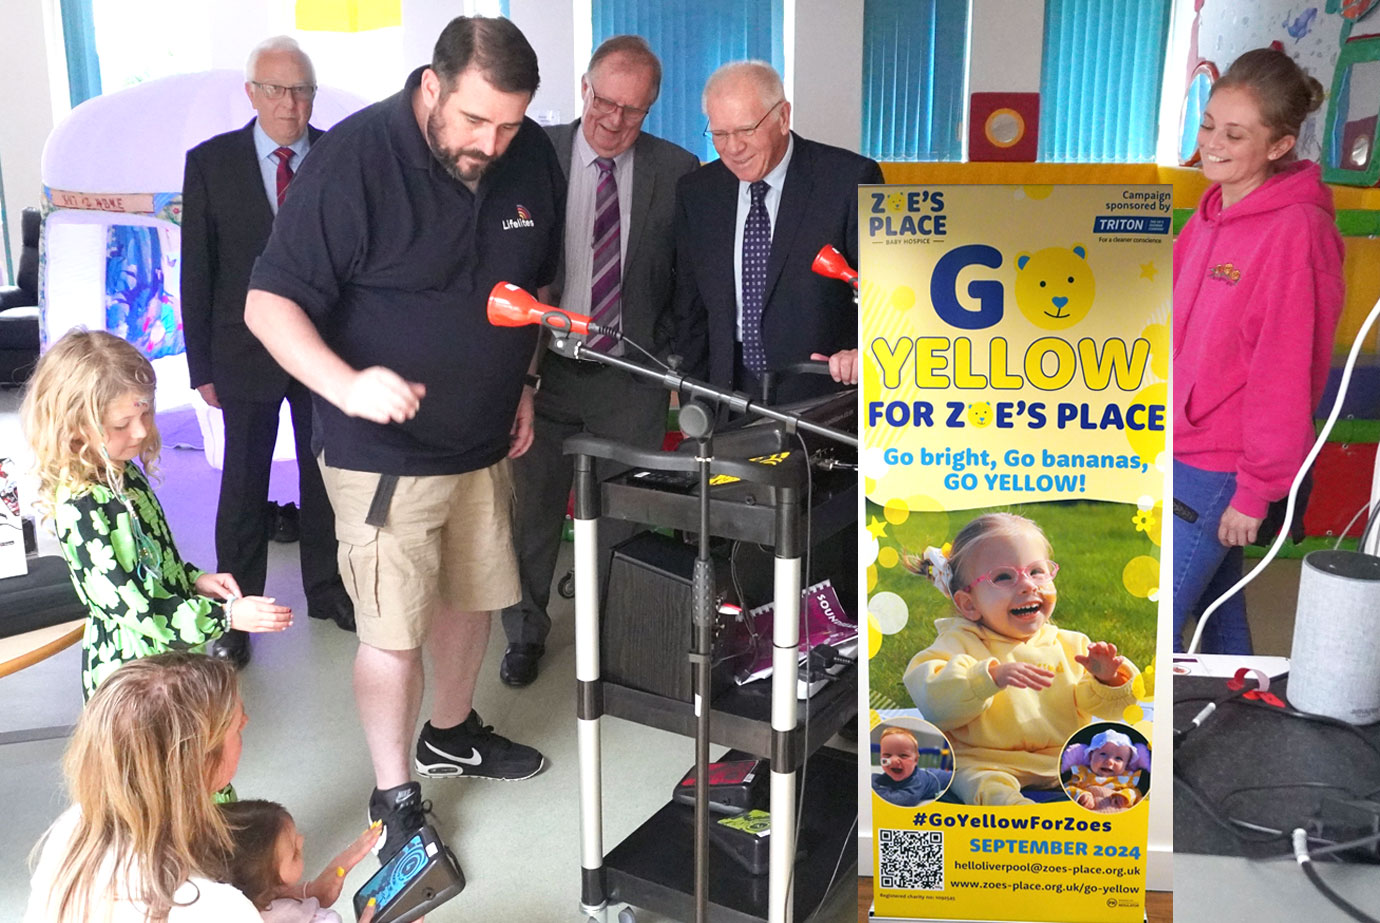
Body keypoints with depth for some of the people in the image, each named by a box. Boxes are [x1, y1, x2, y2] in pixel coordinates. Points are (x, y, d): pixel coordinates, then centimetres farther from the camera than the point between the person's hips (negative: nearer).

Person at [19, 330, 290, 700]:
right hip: (129, 666, -8)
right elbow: (132, 608, -26)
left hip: (172, 647, 8)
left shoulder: (123, 472, -1)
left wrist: (194, 579, -1)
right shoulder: (79, 509, -26)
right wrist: (225, 615, -27)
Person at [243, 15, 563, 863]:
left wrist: (524, 383, 11)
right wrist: (345, 384, -36)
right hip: (384, 452, -6)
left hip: (486, 441, 6)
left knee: (472, 597, 19)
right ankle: (396, 798, 21)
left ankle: (451, 735, 44)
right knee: (395, 631, 0)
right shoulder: (354, 158, -19)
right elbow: (269, 303, -19)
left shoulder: (534, 158, -2)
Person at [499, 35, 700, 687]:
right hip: (545, 365, 1)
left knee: (618, 520, 6)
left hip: (632, 375, 0)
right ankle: (525, 633, 31)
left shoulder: (676, 170, 0)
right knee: (530, 511, 11)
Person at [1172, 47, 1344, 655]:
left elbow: (1284, 371, -18)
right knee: (1216, 609, 20)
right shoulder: (1212, 213, 9)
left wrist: (1255, 491, -15)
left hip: (1217, 471, -8)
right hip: (1178, 451, 8)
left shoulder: (1294, 230, -18)